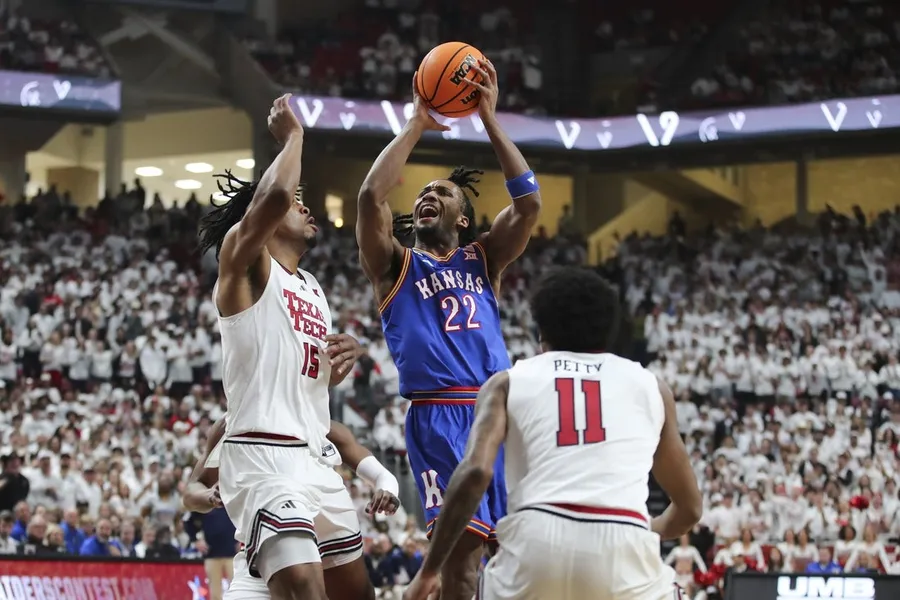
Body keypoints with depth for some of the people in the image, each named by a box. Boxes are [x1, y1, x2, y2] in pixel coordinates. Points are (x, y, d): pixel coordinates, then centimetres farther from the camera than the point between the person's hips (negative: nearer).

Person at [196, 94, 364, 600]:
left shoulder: (313, 290, 22)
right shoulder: (245, 263, -2)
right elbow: (273, 195, -23)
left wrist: (344, 360, 10)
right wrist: (292, 135, -7)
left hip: (315, 462, 9)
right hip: (263, 460, -9)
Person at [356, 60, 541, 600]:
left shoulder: (482, 260, 22)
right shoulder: (396, 266, 15)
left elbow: (529, 202, 7)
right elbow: (372, 196, -3)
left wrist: (490, 118, 6)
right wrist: (417, 125, 5)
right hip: (440, 416, -3)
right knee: (461, 546, -16)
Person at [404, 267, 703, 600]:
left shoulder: (508, 382, 19)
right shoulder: (648, 385, 25)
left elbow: (475, 472, 0)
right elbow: (689, 507, 32)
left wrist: (429, 570, 7)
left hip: (536, 543, 0)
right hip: (623, 549, 0)